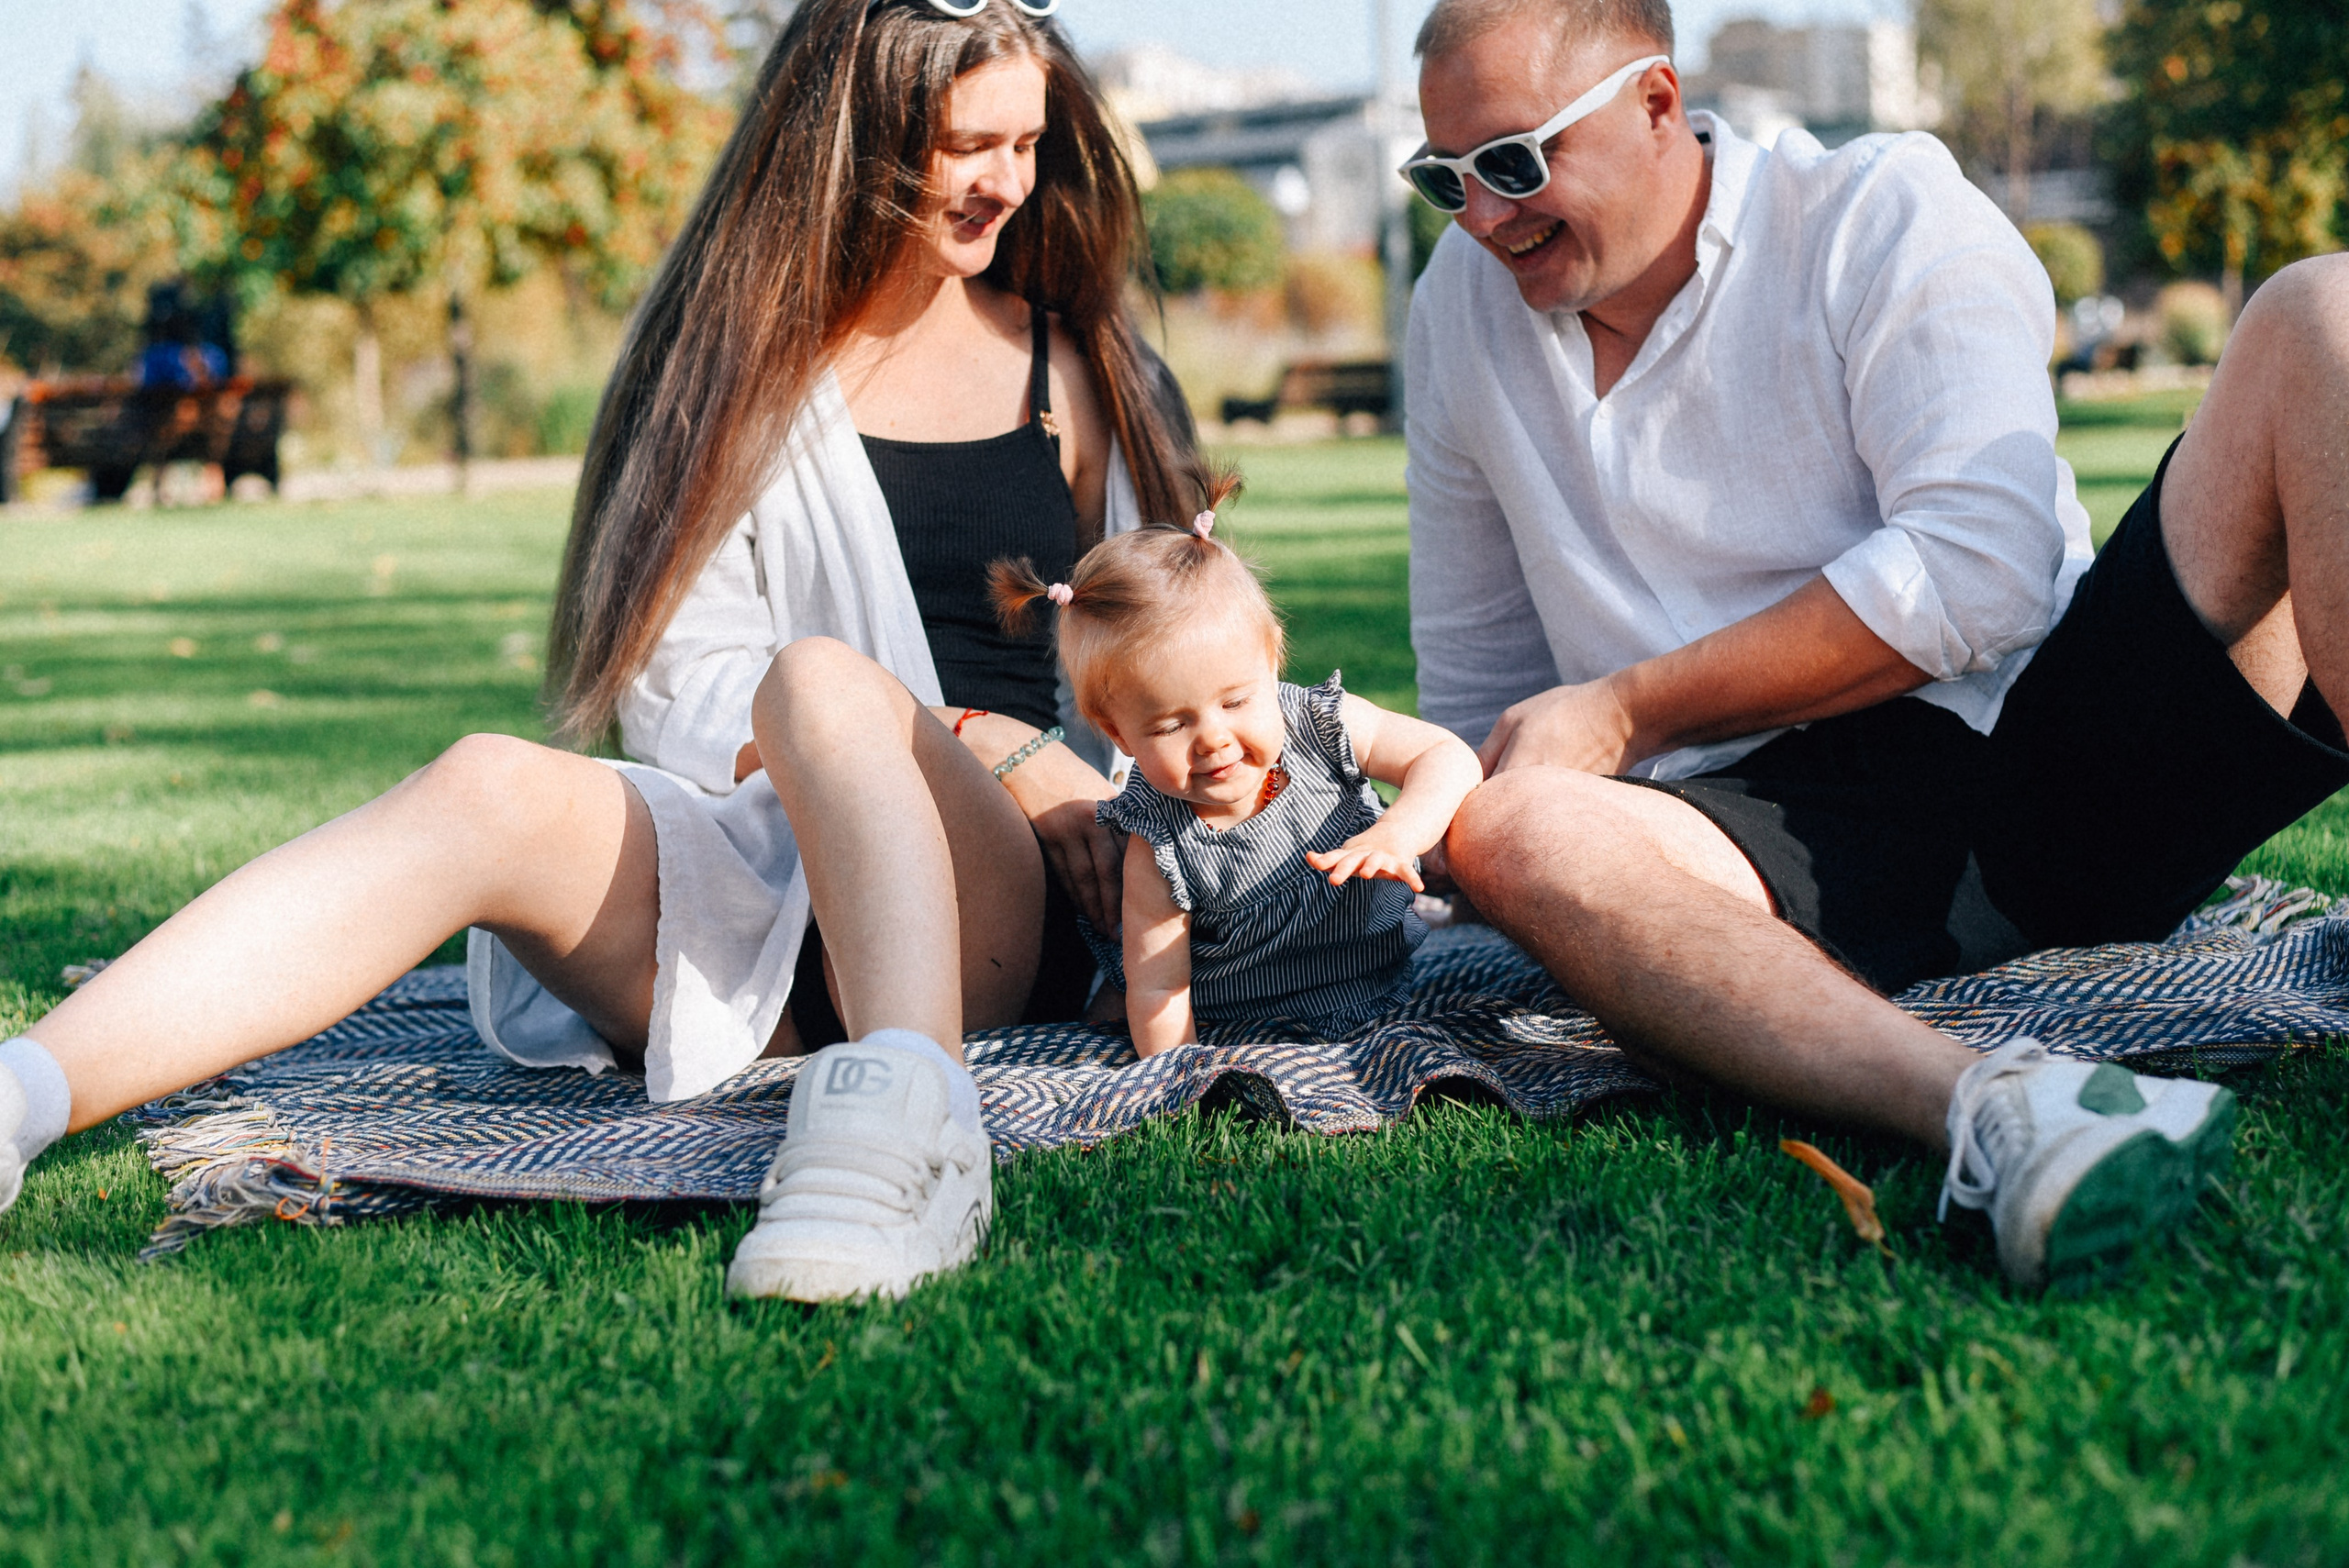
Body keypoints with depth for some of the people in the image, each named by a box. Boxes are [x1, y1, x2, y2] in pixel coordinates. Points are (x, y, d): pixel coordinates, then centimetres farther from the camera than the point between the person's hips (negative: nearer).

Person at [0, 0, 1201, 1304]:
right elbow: (682, 696, 4)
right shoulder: (733, 365, 13)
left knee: (824, 680, -33)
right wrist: (993, 746, -6)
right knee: (494, 793, -30)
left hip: (1007, 909, -1)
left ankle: (905, 1118, -60)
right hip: (753, 879, 1)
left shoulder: (1085, 370, 19)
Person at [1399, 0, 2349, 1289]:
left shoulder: (1881, 215, 2)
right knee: (1508, 832, -32)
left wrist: (1622, 712, -11)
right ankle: (1980, 1105, -54)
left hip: (2048, 737, -1)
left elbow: (1977, 571, -12)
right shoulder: (1464, 307, 16)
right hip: (1780, 834, 2)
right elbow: (1476, 669, 28)